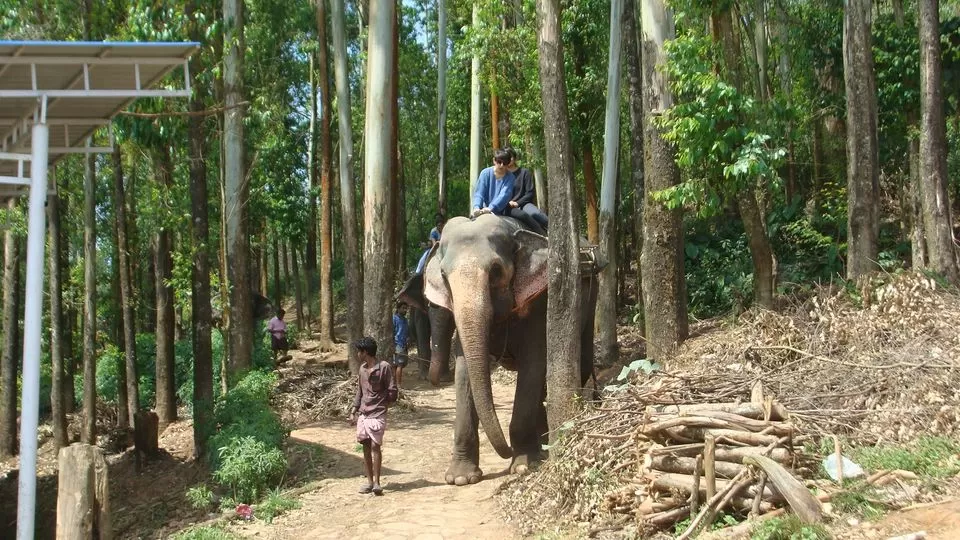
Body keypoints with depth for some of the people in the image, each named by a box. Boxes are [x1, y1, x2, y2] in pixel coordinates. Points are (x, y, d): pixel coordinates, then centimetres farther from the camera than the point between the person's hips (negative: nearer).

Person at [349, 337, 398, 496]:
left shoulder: (384, 367, -10)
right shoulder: (362, 368, 12)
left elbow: (392, 392, -7)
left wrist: (380, 403, 3)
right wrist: (354, 410, 14)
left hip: (377, 414, -7)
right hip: (363, 414, 7)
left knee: (375, 446, -12)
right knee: (365, 446, 6)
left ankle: (377, 482, -7)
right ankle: (369, 481, 12)